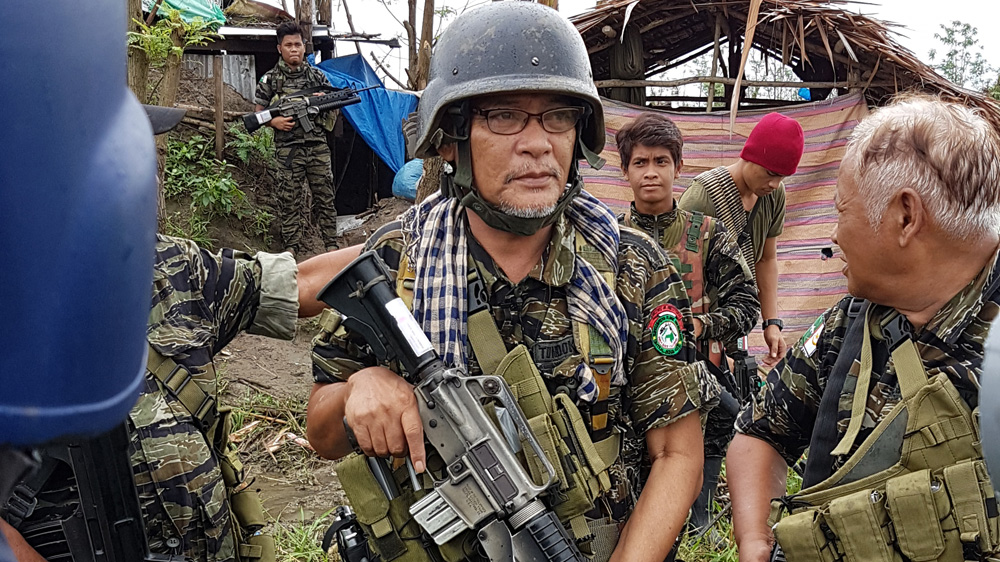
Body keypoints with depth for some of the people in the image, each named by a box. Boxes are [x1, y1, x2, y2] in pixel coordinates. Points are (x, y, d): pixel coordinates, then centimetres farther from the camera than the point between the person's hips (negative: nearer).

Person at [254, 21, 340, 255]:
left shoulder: (317, 75, 8)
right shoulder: (270, 79, 2)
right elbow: (257, 114, 6)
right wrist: (274, 121, -14)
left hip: (318, 145, 2)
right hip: (288, 149, -1)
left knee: (324, 196, 5)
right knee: (289, 199, 3)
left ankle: (331, 244, 13)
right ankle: (291, 247, 13)